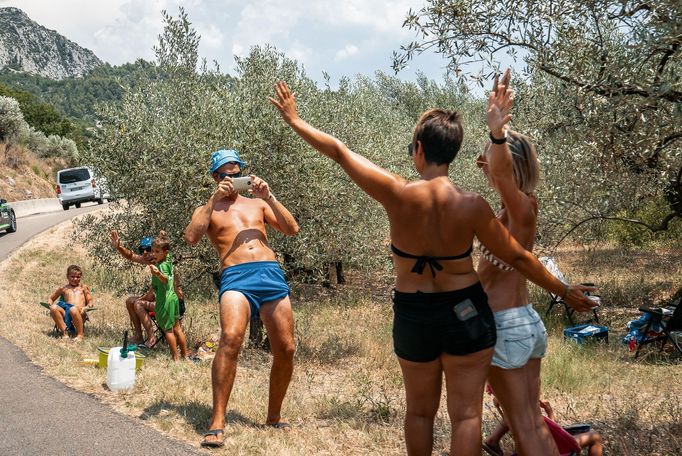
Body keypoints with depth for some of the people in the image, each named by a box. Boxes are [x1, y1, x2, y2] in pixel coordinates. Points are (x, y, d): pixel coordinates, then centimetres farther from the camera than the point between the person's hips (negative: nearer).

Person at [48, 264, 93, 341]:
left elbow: (90, 302, 16)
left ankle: (80, 335, -29)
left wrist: (86, 307, -8)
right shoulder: (63, 289, 27)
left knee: (73, 309, -40)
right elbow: (51, 298, 33)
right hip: (66, 314, 2)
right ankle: (65, 332, -25)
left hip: (79, 312, -2)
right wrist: (50, 304, 9)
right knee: (53, 308, -30)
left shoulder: (83, 288, 23)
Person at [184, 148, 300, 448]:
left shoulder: (257, 203, 24)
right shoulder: (207, 210, 19)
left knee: (285, 349, 0)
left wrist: (268, 197, 1)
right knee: (230, 338, -29)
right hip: (236, 276, -3)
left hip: (271, 273, 3)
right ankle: (217, 422, -26)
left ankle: (274, 417, 20)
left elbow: (292, 230, 11)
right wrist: (214, 200, -4)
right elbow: (191, 237, -3)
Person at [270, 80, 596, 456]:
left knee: (420, 411, 19)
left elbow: (339, 152, -6)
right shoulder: (471, 206, -13)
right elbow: (517, 257, -4)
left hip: (413, 317, 1)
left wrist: (294, 120, 7)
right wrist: (564, 290, 10)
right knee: (466, 413, 4)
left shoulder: (397, 195, -15)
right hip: (466, 315, -1)